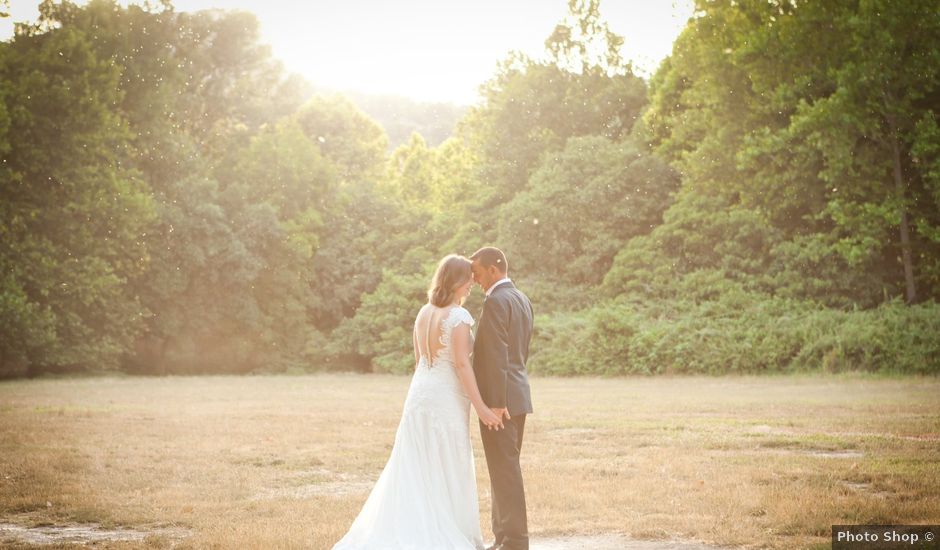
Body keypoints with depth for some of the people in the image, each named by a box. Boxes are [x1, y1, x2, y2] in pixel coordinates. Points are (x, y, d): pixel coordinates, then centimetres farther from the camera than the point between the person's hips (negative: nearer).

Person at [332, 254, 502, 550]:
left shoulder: (424, 313, 9)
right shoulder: (459, 316, -14)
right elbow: (461, 364, -19)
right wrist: (481, 407, -18)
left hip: (419, 394, 7)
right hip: (447, 400, -7)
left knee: (415, 470, 10)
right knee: (449, 472, 3)